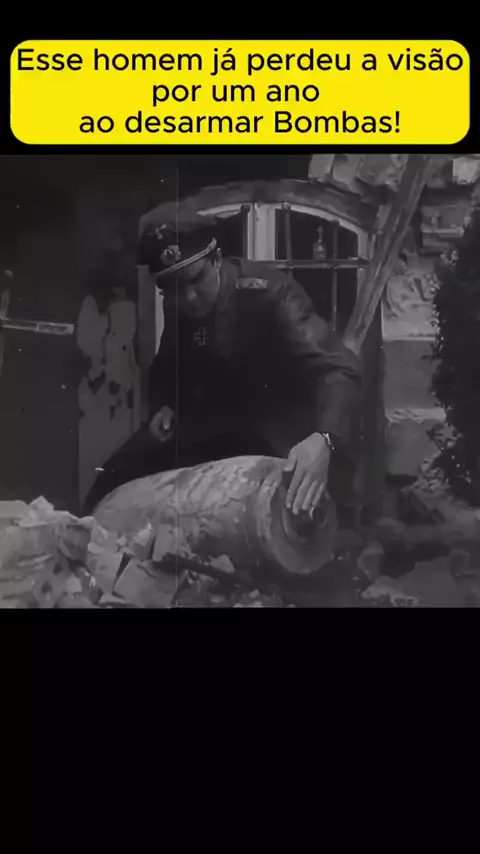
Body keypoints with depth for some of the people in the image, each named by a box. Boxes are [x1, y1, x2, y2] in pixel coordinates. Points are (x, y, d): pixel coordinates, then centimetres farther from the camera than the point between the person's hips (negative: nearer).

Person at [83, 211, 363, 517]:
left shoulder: (268, 291, -25)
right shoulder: (177, 305, -7)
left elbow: (339, 368, -37)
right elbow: (168, 364, 15)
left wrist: (323, 439, -56)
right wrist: (164, 406, -7)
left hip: (275, 430, -5)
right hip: (212, 421, 5)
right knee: (117, 480, -5)